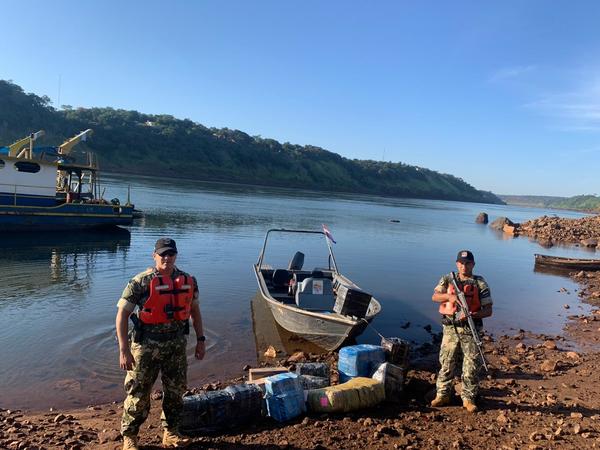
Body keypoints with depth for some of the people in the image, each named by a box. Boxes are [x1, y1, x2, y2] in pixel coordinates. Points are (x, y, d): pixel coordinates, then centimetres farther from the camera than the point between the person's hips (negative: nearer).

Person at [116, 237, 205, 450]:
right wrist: (124, 350, -16)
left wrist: (200, 340, 9)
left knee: (176, 390, 14)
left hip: (176, 344, 4)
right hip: (147, 345, -4)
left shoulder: (189, 281, 0)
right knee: (138, 393, 6)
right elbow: (122, 314, -12)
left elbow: (195, 311, 12)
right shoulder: (140, 282, -13)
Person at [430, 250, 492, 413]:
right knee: (446, 363, 7)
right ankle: (442, 394, 21)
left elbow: (488, 310, -2)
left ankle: (468, 398, 20)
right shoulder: (448, 280, 6)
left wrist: (472, 315, -20)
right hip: (450, 329, 1)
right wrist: (450, 296, -24)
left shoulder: (480, 284, 1)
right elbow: (435, 297, -7)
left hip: (471, 330, -1)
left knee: (471, 366, 4)